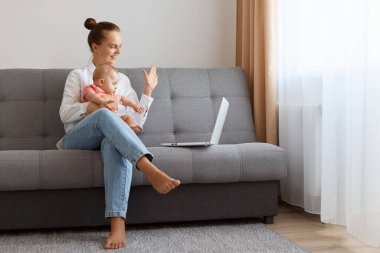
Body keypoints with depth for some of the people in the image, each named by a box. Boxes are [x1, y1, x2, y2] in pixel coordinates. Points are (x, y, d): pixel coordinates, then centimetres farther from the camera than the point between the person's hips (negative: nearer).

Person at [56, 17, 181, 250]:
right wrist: (94, 106, -14)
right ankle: (151, 171, -57)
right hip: (79, 138, -2)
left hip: (112, 137, 2)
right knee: (104, 115, -38)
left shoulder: (123, 80, 24)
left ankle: (118, 225, -54)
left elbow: (137, 121, 17)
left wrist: (148, 90, 11)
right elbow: (65, 114, 2)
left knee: (115, 144, -39)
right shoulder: (78, 75, 15)